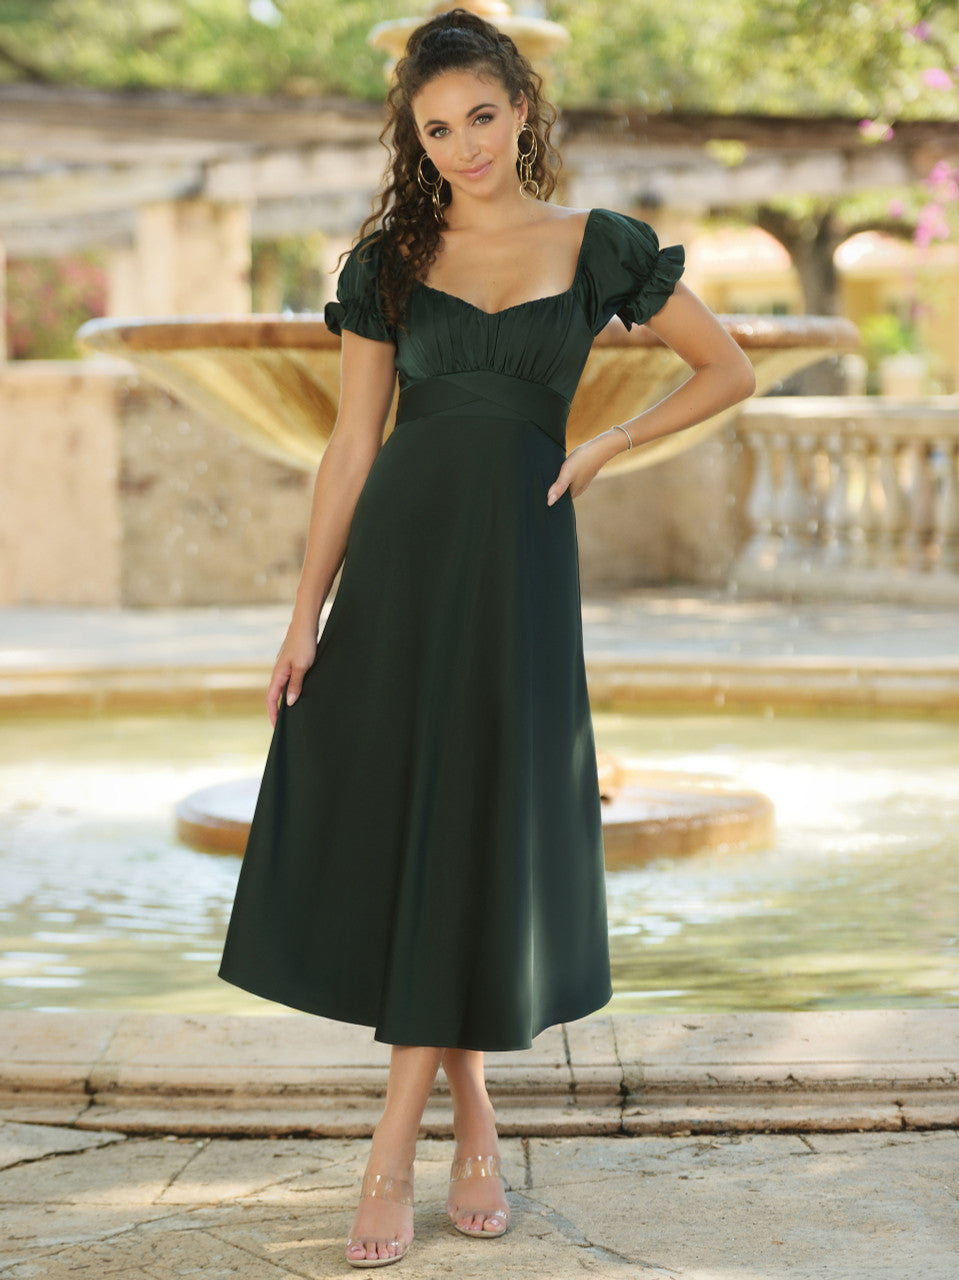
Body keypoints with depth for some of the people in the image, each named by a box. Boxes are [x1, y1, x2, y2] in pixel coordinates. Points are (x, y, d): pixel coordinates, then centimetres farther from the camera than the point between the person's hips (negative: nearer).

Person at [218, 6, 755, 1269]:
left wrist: (603, 446, 1)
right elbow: (353, 443, 5)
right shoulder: (390, 260, 7)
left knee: (469, 836, -4)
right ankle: (474, 1123, 17)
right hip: (396, 549, 2)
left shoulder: (597, 247, 4)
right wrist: (305, 612, 0)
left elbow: (728, 369, 12)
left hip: (518, 552, -2)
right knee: (386, 824, 1)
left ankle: (391, 1158, 2)